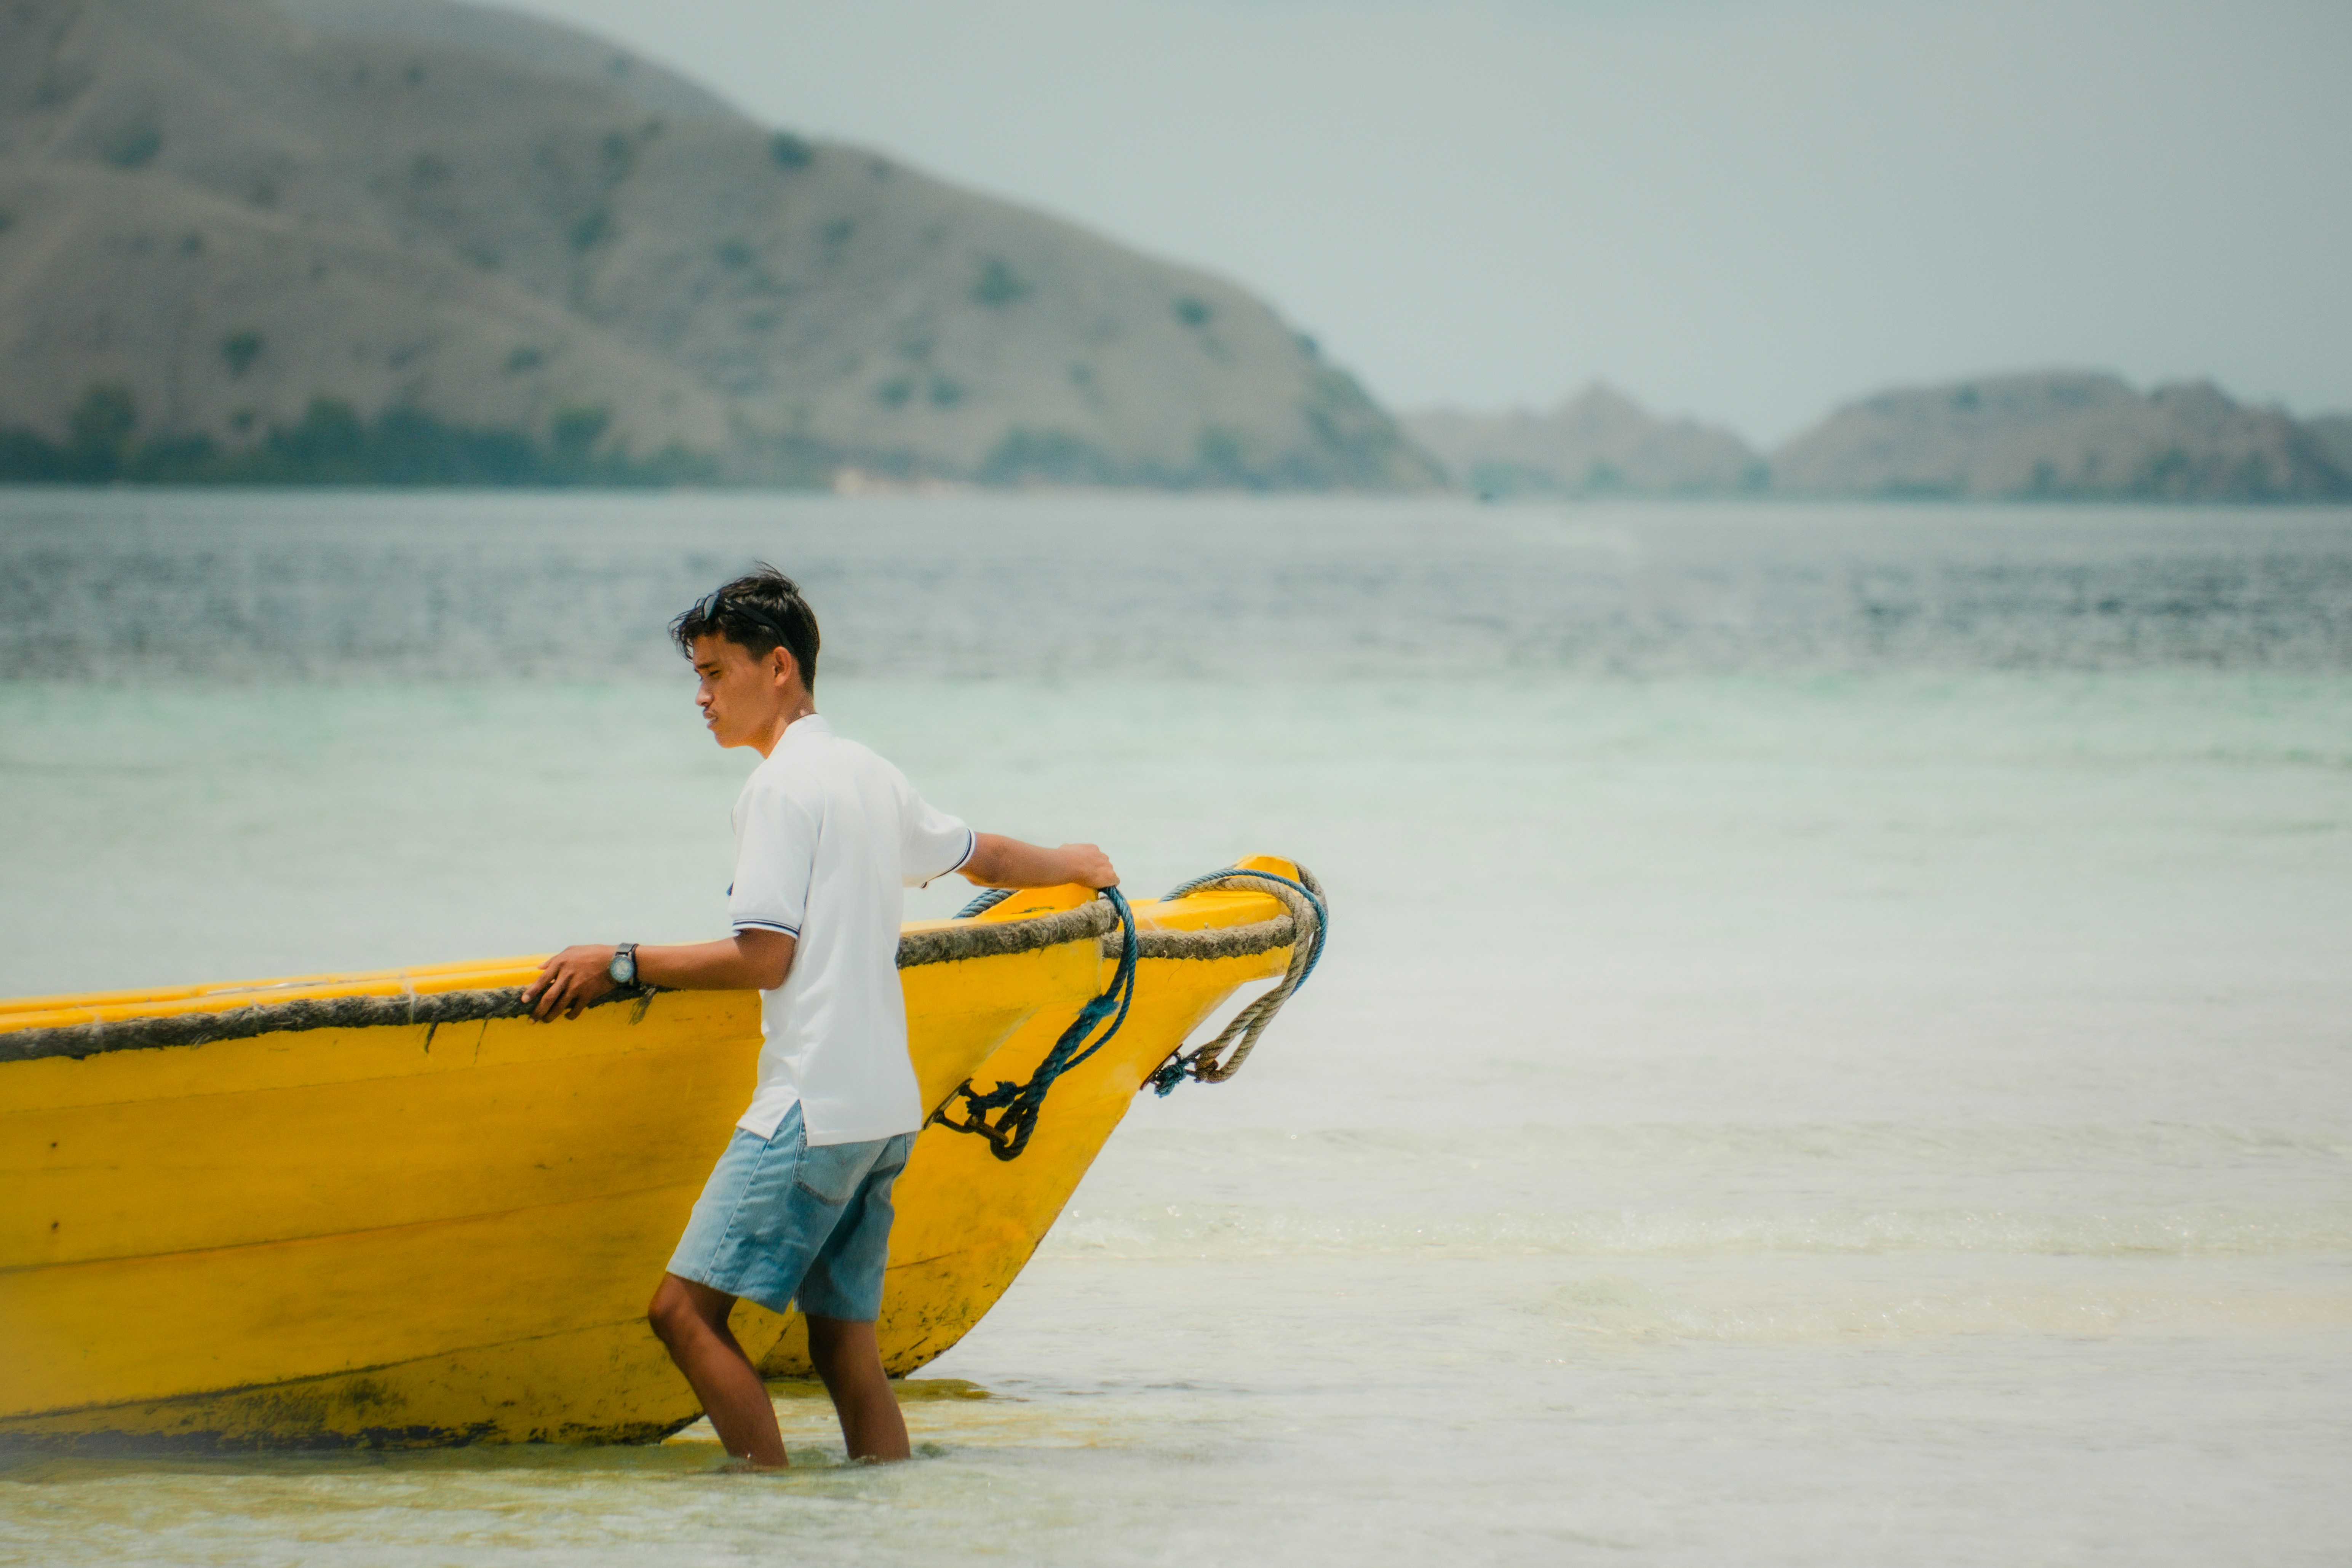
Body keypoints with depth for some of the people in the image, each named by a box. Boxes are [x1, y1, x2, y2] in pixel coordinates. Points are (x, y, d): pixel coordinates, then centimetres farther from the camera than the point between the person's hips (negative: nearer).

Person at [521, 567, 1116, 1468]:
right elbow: (982, 857, 33)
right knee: (845, 1343, 9)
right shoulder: (872, 777, 17)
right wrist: (1074, 866, 54)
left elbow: (762, 959, -15)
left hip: (813, 1106, -9)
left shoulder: (780, 787, -9)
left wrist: (619, 964, -9)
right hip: (886, 1108, 9)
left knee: (686, 1309, -10)